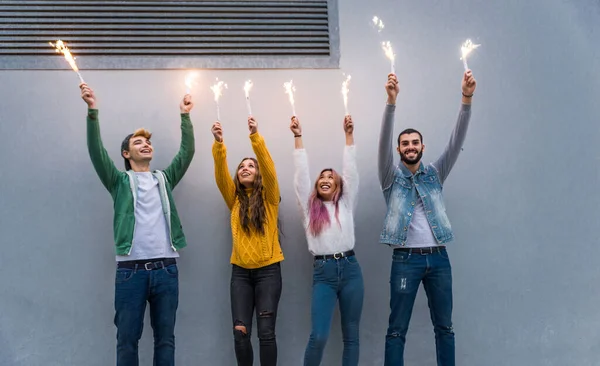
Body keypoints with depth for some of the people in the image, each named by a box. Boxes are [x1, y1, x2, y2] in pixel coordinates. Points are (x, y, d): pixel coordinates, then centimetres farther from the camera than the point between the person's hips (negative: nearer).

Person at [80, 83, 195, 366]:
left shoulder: (164, 179, 17)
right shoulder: (120, 181, 9)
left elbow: (187, 153, 9)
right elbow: (97, 152, -4)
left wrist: (185, 116, 4)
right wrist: (93, 111, -13)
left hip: (166, 268, 2)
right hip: (131, 269, -2)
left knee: (165, 338, 6)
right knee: (127, 339, 3)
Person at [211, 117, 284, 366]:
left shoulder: (268, 197, 2)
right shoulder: (234, 199, 8)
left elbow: (269, 169, -15)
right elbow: (220, 175, -8)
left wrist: (255, 136, -26)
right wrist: (218, 143, -23)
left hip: (268, 270, -2)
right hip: (240, 271, 2)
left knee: (266, 332, -5)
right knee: (240, 332, -3)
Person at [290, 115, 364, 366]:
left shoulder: (346, 204, 12)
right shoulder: (309, 206, 12)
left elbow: (351, 170, 8)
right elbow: (301, 172, 7)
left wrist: (349, 135, 4)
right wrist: (298, 136, 5)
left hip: (350, 269, 1)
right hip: (323, 272, -1)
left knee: (351, 335, 6)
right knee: (319, 335, -12)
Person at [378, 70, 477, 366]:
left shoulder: (435, 174, 11)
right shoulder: (392, 177, 4)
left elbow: (456, 142, 0)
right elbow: (383, 143, -11)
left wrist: (466, 99, -13)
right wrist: (391, 101, -25)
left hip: (438, 257, 3)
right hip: (406, 259, -3)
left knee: (444, 327, 10)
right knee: (397, 329, 1)